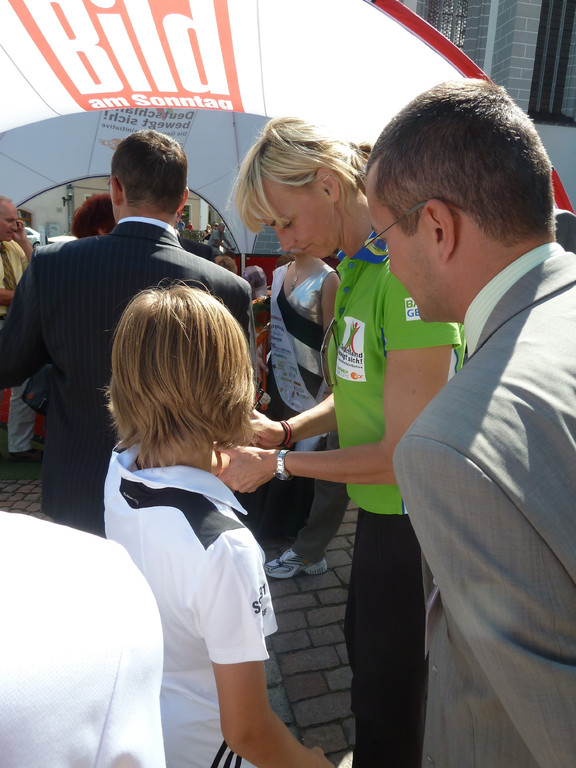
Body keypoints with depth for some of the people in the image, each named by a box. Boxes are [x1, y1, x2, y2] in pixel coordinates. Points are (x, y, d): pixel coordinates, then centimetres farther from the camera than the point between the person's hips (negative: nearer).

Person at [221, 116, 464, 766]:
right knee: (363, 647, 28)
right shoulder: (352, 268, 5)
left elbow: (404, 453, -24)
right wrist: (286, 429, -2)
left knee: (388, 691, 13)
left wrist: (278, 464, -16)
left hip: (409, 520, -9)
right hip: (379, 511, 9)